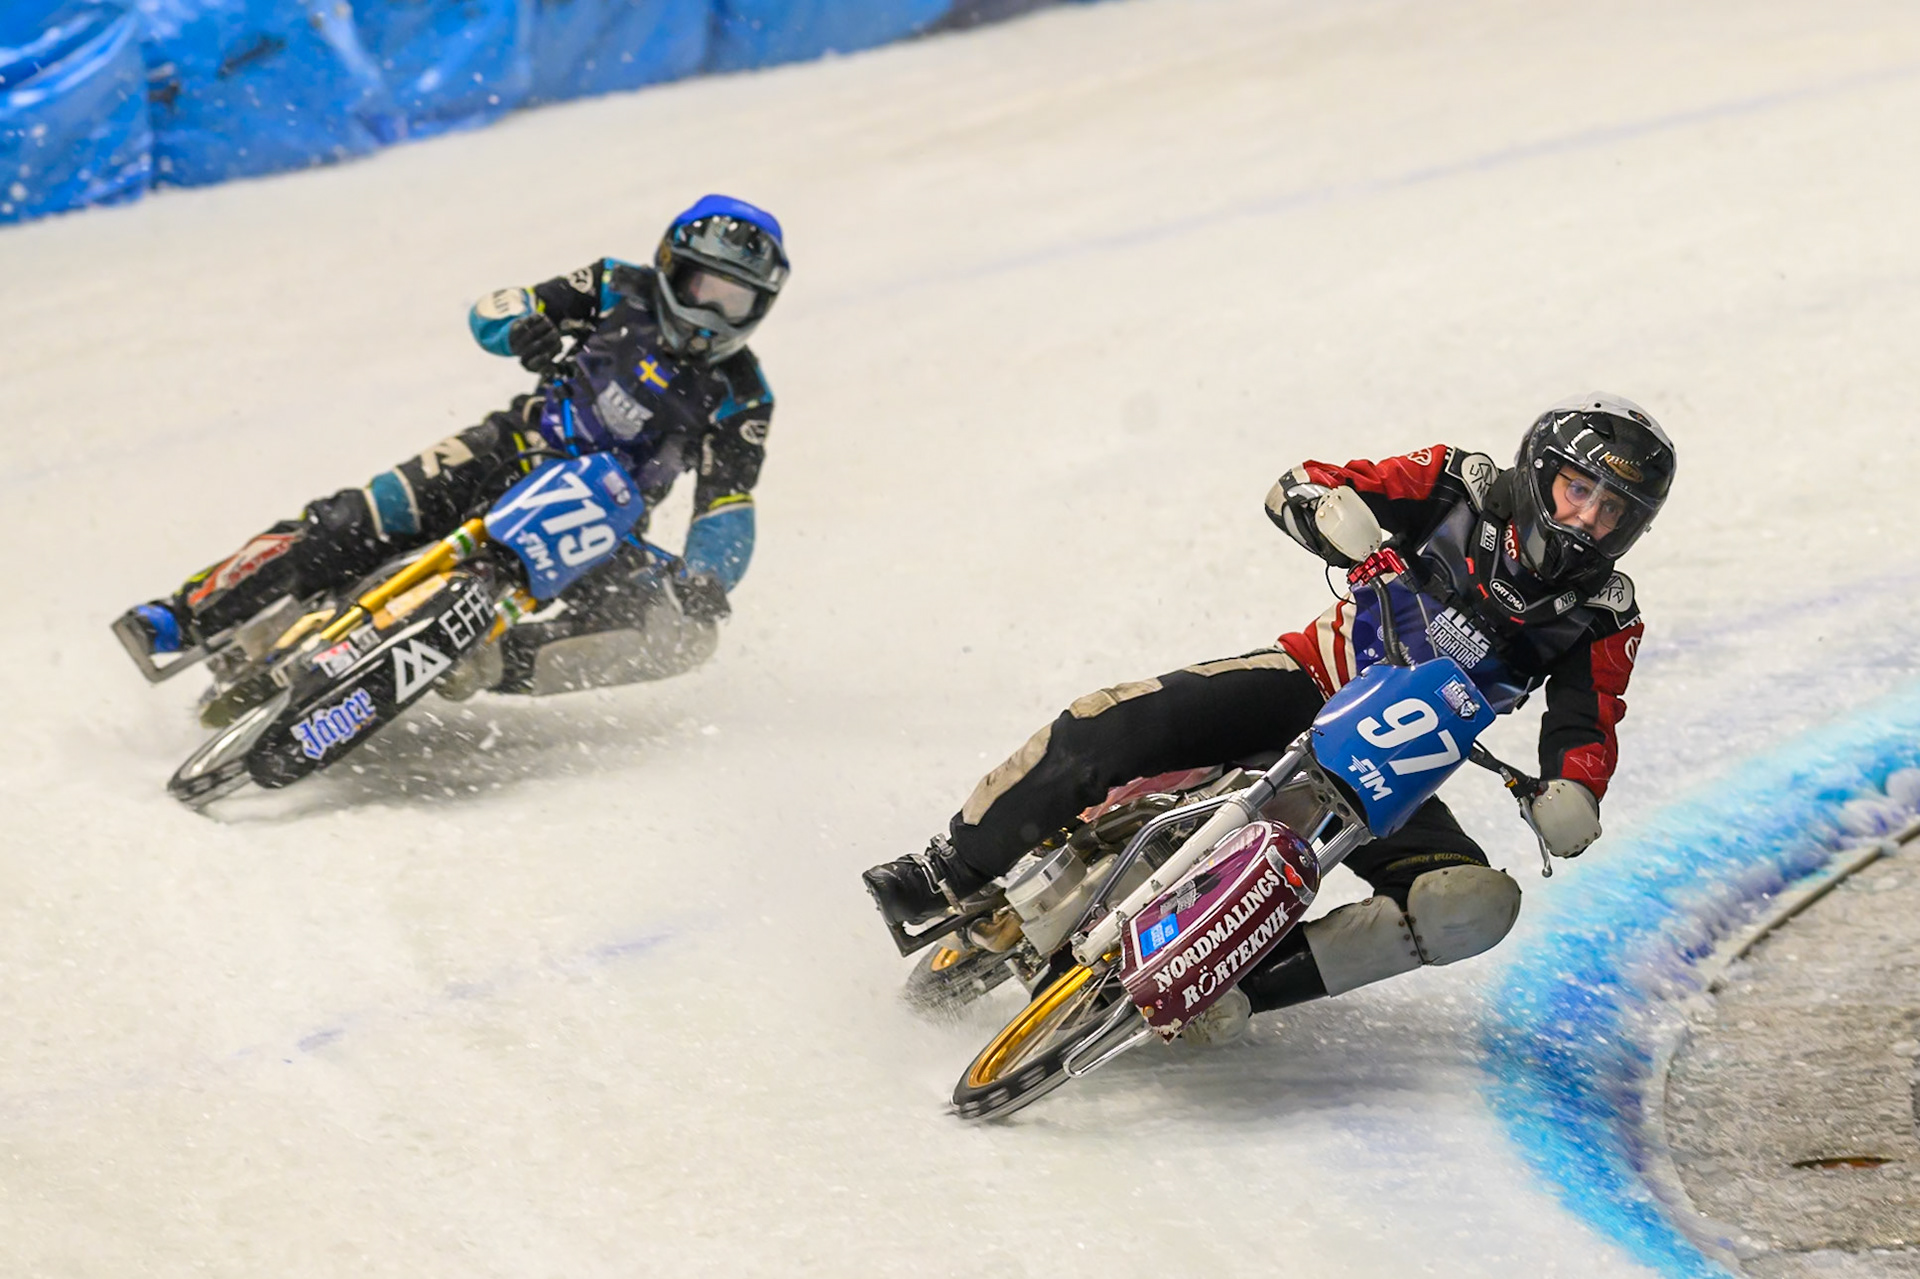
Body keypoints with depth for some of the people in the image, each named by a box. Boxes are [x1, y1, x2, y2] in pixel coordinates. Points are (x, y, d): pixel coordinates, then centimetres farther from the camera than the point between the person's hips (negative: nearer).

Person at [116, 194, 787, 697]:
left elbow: (728, 512, -7)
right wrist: (524, 328, -24)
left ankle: (491, 664, -33)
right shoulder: (625, 291, 0)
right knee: (353, 525, -22)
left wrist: (706, 584, -28)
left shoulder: (740, 399, -2)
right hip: (516, 456, 0)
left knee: (680, 633, -28)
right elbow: (488, 312, 1)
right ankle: (186, 615, -17)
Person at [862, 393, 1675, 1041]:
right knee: (1118, 722, -25)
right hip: (1313, 685, -1)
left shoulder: (1604, 625, -3)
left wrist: (1571, 797, -34)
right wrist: (1336, 511, -32)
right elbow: (1295, 489, -7)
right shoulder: (1464, 492, -6)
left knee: (1480, 905, -26)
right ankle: (953, 876, -8)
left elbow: (1586, 732, -10)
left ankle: (1237, 992, -29)